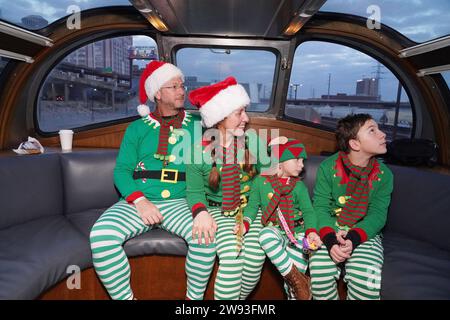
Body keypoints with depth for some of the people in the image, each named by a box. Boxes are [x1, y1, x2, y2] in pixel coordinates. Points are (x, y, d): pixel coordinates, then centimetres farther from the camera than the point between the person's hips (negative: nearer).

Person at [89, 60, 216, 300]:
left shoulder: (195, 126, 11)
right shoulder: (138, 128, 11)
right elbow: (122, 170, 4)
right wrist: (140, 201, -14)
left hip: (179, 202, 0)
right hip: (138, 201, 1)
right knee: (101, 235, -25)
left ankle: (195, 296, -2)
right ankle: (124, 297, -1)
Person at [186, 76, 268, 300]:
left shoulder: (252, 140, 0)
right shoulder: (199, 151, -7)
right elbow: (194, 191, -3)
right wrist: (201, 212, -21)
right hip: (218, 211, -2)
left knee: (256, 256, -22)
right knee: (232, 257, -27)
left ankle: (240, 297, 6)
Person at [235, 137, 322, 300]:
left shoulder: (299, 186, 6)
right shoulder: (261, 181, 2)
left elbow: (308, 211, 0)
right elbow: (253, 205, 2)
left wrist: (311, 231, -20)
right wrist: (245, 223, -18)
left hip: (297, 232, 2)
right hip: (274, 230, -1)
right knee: (266, 234, -36)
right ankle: (299, 281, -24)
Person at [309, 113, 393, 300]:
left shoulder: (384, 175, 0)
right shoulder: (328, 167, -6)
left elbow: (377, 215, -6)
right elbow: (320, 207, -9)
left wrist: (352, 239, -24)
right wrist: (330, 240, -26)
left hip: (364, 234, 1)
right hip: (330, 232, -1)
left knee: (366, 281, -24)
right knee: (319, 271, -26)